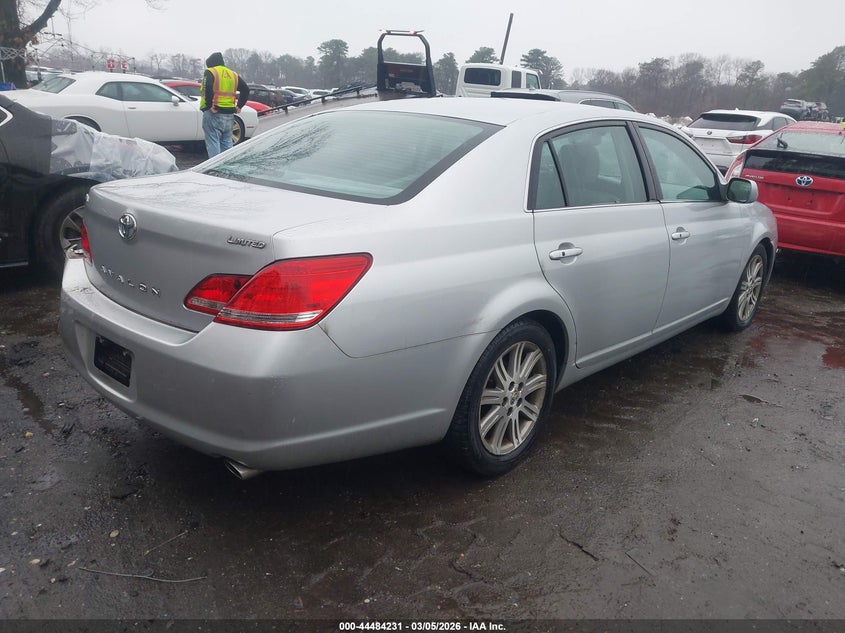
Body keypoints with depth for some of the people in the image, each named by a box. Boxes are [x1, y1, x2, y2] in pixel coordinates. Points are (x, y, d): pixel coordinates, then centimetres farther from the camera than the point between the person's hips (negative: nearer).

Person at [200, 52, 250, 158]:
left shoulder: (210, 72, -3)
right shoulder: (233, 74, 15)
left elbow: (208, 89, -22)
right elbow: (246, 90, 12)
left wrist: (209, 105, -16)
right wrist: (239, 106, 11)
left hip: (213, 113, -6)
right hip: (229, 115, 6)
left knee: (213, 143, -5)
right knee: (227, 143, 14)